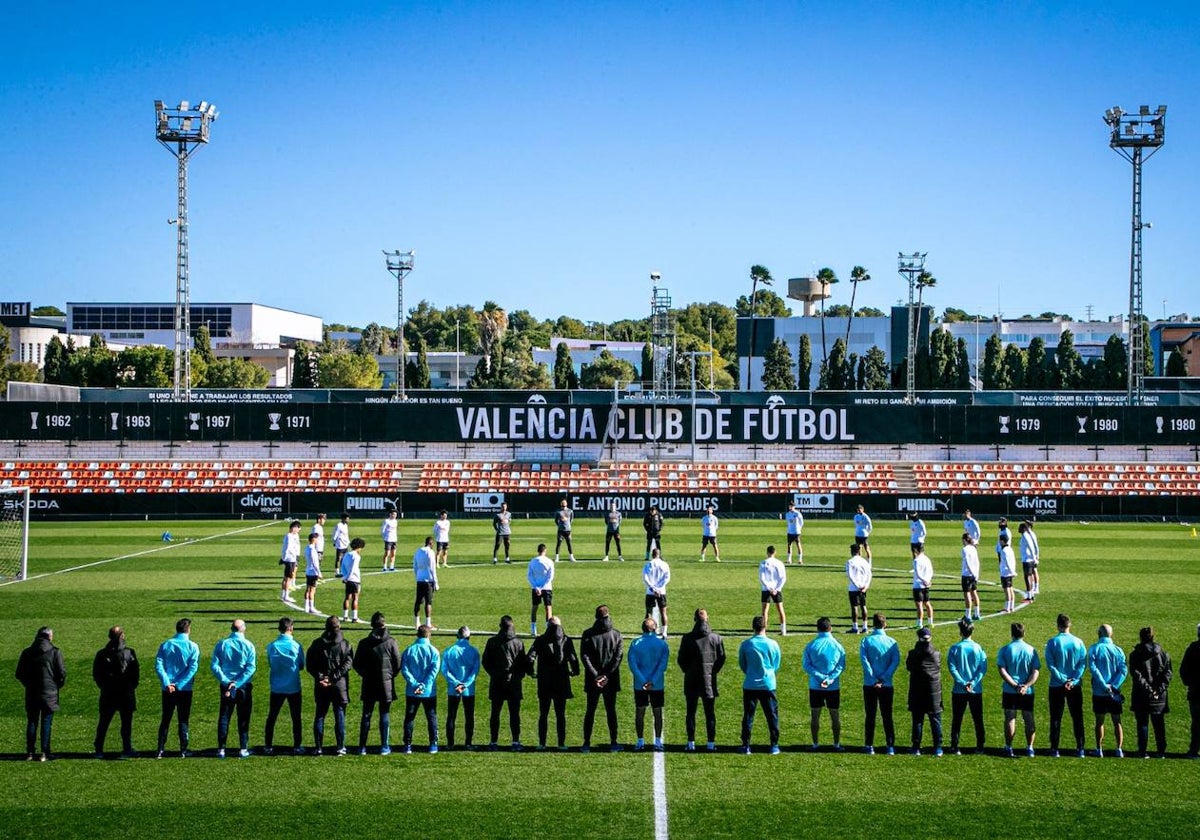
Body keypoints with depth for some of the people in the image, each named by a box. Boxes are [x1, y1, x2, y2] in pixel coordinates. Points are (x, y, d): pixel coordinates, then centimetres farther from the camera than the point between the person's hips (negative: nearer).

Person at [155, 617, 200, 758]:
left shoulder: (165, 645, 2)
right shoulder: (192, 647, -5)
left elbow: (158, 666, -7)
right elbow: (193, 668, -13)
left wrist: (167, 683, -13)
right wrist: (179, 684, -14)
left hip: (168, 689, 2)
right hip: (185, 689, -2)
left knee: (165, 719, 11)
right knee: (184, 720, 6)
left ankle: (161, 749, 8)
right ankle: (183, 750, 5)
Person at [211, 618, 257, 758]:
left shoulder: (221, 645, -1)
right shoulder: (248, 646, -6)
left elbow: (214, 666, -7)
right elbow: (251, 667, -13)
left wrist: (226, 682, -11)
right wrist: (237, 683, -15)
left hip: (226, 685, 1)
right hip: (244, 686, -1)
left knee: (224, 717, 8)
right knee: (243, 718, 7)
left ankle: (221, 749, 5)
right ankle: (243, 749, 6)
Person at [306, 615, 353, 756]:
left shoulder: (317, 644, 2)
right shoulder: (345, 644, -3)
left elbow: (309, 665, -4)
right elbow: (348, 663, -12)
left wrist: (321, 677, -10)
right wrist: (333, 677, -15)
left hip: (321, 686, 2)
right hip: (340, 686, -2)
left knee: (319, 715, 9)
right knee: (339, 716, 6)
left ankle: (318, 748, 7)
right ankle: (340, 747, 5)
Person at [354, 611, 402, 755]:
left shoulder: (364, 643, -3)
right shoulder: (391, 642, -7)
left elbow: (356, 664, 1)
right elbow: (398, 663, -4)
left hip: (369, 684, 1)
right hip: (386, 684, -1)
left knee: (366, 715, 7)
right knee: (385, 715, 5)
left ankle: (362, 747, 6)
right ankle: (385, 747, 5)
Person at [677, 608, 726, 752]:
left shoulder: (687, 638, -7)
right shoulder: (716, 638, -3)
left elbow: (680, 659, -3)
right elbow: (721, 658, 1)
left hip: (691, 680, -1)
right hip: (710, 681, 1)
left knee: (690, 712, 5)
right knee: (710, 713, 7)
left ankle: (691, 743, 3)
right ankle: (711, 743, 6)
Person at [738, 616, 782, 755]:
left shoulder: (745, 645, -5)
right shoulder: (773, 644, -4)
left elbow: (742, 665, 8)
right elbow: (777, 666, 8)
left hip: (750, 685, 0)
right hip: (768, 684, 0)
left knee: (748, 716, 6)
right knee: (772, 716, 9)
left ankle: (745, 746, 5)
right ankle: (774, 745, 10)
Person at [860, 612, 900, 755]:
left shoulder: (867, 641, -2)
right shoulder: (891, 642, 0)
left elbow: (864, 659, -13)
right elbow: (895, 662, -10)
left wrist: (874, 679, -14)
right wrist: (883, 678, -12)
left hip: (870, 684, -1)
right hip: (887, 685, 1)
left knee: (870, 716, 7)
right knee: (887, 716, 8)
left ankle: (869, 746, 7)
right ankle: (890, 746, 4)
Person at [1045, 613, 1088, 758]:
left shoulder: (1052, 642, -7)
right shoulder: (1078, 642, -2)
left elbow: (1050, 664, -12)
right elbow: (1083, 663, -6)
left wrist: (1063, 680, -11)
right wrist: (1073, 680, -10)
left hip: (1056, 686, -1)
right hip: (1075, 686, 1)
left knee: (1056, 718, 6)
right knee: (1077, 717, 9)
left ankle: (1054, 748, 5)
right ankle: (1080, 748, 8)